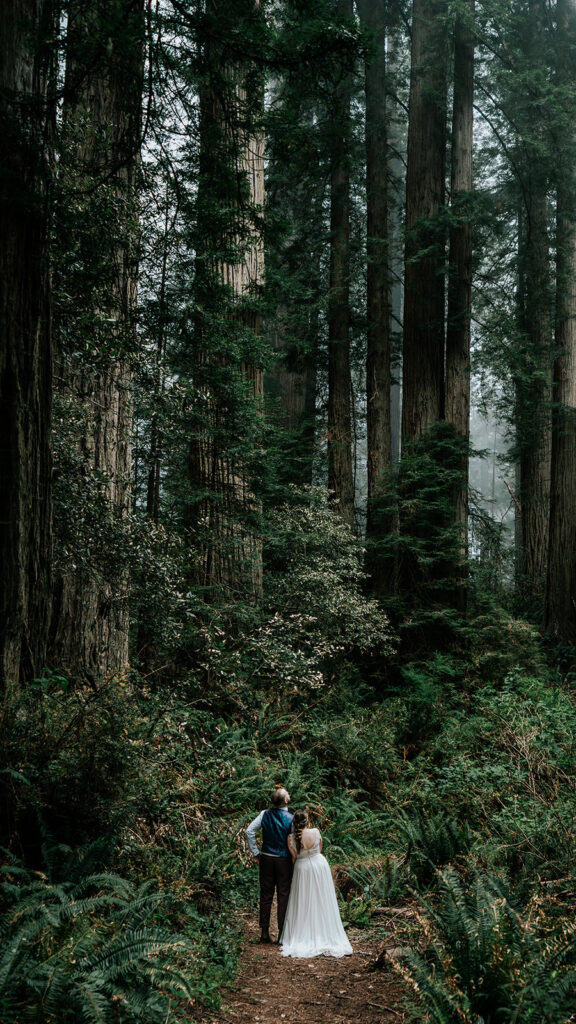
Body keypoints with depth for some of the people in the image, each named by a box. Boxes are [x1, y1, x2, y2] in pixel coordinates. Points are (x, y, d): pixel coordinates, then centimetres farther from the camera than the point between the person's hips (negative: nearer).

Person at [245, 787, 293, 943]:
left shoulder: (265, 814, -3)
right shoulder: (290, 818, -11)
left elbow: (249, 831, -6)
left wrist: (255, 853, 0)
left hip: (266, 858, 3)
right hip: (284, 860, -3)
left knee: (266, 895, 10)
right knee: (283, 896, 6)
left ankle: (265, 932, 14)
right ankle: (282, 933, 8)